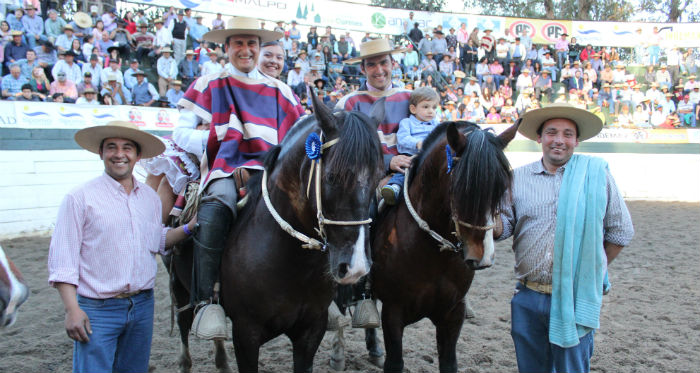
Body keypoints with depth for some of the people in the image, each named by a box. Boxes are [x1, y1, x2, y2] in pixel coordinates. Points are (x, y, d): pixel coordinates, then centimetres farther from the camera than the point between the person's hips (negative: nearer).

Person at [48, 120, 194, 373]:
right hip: (98, 310, -5)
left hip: (143, 305, 5)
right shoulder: (80, 198, -8)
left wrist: (189, 227, 4)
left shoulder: (150, 197, 8)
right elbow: (62, 259, -9)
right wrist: (72, 310, -16)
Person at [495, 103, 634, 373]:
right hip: (527, 298, 3)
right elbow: (504, 227, 3)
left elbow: (621, 231, 5)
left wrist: (591, 270, 7)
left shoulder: (597, 175, -1)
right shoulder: (518, 178, 4)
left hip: (575, 299, -2)